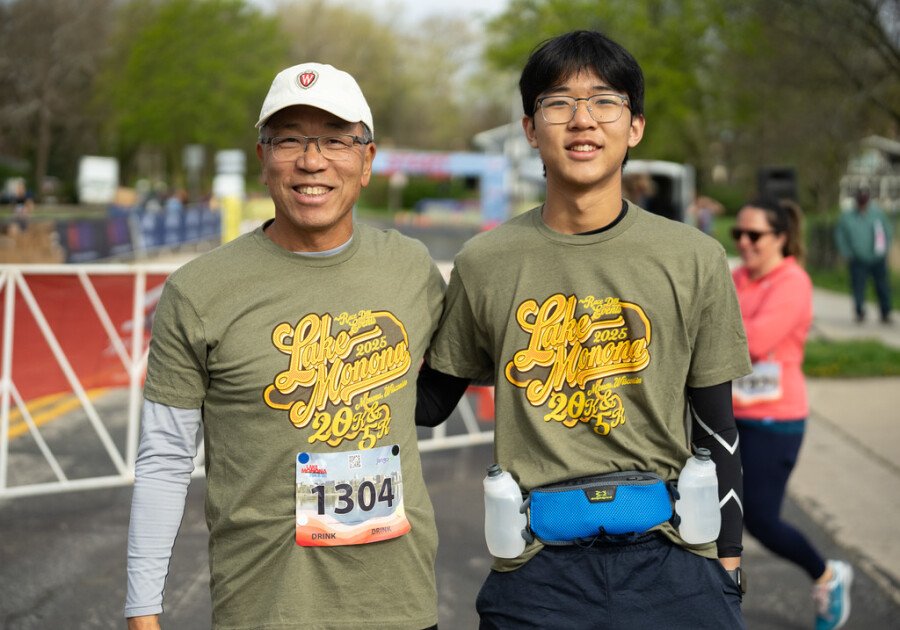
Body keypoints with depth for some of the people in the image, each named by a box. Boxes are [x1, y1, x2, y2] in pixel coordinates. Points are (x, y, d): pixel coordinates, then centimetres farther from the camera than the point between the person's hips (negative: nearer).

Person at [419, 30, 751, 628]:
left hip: (672, 561, 0)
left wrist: (728, 571, 7)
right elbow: (431, 401, 11)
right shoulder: (484, 264, 1)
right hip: (537, 571, 0)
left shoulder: (694, 259, 1)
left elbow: (717, 428, 6)